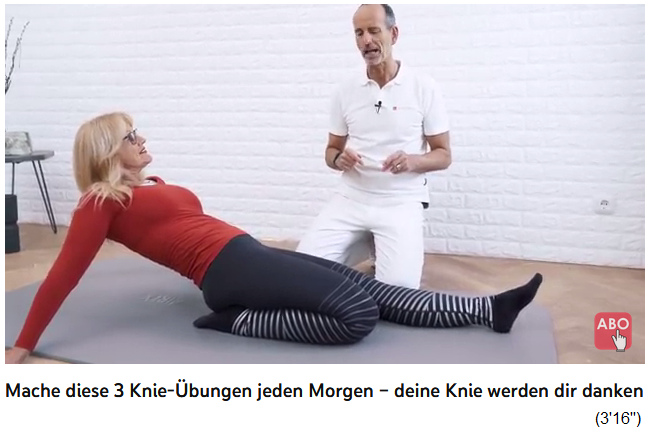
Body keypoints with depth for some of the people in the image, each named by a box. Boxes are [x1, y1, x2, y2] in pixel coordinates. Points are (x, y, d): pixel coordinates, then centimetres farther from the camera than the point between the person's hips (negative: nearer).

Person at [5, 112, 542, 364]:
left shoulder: (149, 186, 24)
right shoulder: (102, 203, -2)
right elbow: (64, 275, -5)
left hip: (249, 255, 9)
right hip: (230, 270, -9)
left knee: (374, 291, -1)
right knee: (356, 313, -23)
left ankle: (490, 309, -1)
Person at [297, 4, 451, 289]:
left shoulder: (424, 88, -1)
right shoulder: (345, 91, 7)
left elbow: (443, 155, 2)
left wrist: (413, 161, -20)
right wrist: (339, 159, -10)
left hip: (401, 203, -2)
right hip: (350, 200, 3)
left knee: (398, 284, -24)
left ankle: (381, 249, 12)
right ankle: (365, 246, 13)